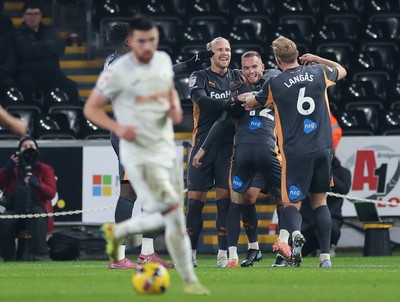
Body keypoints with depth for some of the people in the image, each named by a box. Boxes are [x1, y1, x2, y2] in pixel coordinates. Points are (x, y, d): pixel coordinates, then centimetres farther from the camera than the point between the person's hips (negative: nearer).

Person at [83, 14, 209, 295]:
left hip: (166, 149, 7)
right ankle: (189, 280, -1)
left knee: (167, 217, 11)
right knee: (174, 215, -12)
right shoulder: (117, 72, -14)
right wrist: (117, 127, -22)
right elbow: (91, 108, -6)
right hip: (139, 154, -7)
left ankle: (116, 232, 31)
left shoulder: (163, 60, 4)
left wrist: (176, 107, 0)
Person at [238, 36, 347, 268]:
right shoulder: (318, 73, 3)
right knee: (320, 201, 14)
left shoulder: (274, 84, -4)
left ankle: (295, 231, -32)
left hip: (296, 152, -3)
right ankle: (326, 255, 7)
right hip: (322, 148, 3)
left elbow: (252, 104, 16)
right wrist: (317, 59, 30)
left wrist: (247, 98, 38)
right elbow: (342, 71, 27)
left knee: (292, 203, 3)